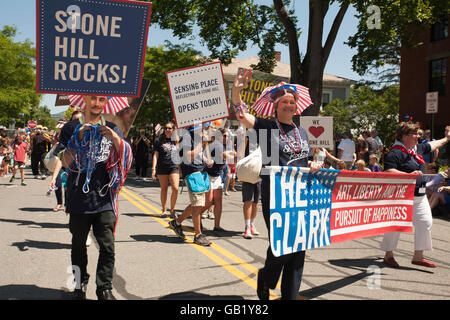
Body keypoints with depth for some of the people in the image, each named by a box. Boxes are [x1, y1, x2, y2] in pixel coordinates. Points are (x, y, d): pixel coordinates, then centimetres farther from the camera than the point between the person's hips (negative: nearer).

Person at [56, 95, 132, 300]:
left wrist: (115, 138, -14)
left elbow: (126, 159, 2)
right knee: (79, 245, 10)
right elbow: (65, 162, -1)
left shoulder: (111, 129, 11)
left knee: (107, 246, -5)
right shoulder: (72, 128, 7)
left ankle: (104, 288, 5)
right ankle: (80, 285, 24)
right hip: (78, 199, 0)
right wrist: (79, 138, -13)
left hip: (104, 200, 0)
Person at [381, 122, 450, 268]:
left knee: (425, 222, 7)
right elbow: (388, 172, -24)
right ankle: (388, 255, 17)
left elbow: (431, 145, 34)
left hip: (419, 195, 9)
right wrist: (409, 175, -30)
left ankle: (418, 256, 17)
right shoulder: (395, 153, -15)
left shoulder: (417, 148, 14)